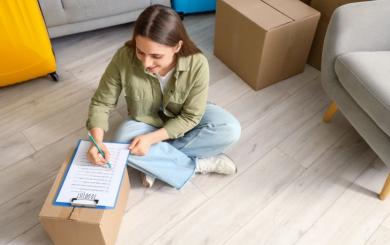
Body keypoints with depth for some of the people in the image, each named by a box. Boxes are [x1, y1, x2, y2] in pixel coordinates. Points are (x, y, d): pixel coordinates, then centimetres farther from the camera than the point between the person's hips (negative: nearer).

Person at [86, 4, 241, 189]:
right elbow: (101, 103, -17)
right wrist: (97, 141, -33)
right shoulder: (124, 58, -29)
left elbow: (190, 117, -22)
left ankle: (156, 163, -18)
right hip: (146, 122, 1)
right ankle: (200, 164, -17)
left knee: (230, 130, -24)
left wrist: (151, 139, -32)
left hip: (183, 121, 0)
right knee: (123, 144, -31)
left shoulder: (197, 64, -31)